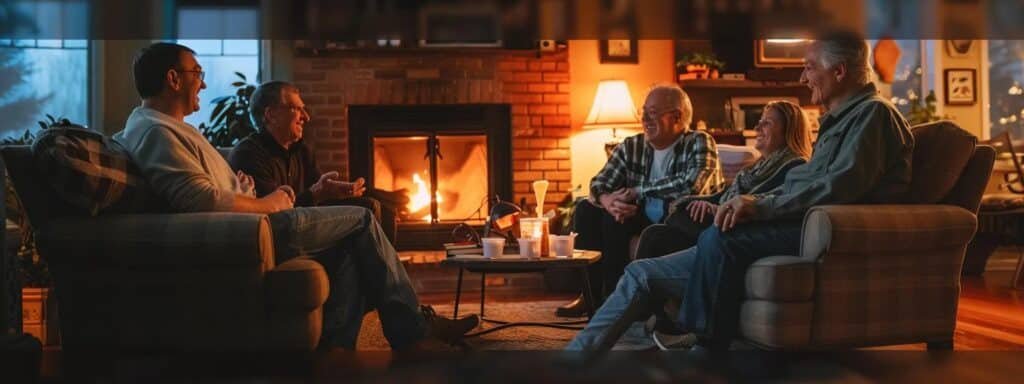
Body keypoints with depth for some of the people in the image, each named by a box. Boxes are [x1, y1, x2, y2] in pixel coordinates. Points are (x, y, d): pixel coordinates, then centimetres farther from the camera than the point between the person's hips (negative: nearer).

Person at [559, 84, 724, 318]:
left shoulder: (699, 143, -10)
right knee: (586, 210, -9)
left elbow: (692, 185, -27)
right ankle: (592, 294, -4)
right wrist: (608, 200, -25)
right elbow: (599, 183, 2)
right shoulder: (631, 147, 7)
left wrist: (637, 191, -19)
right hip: (642, 216, 7)